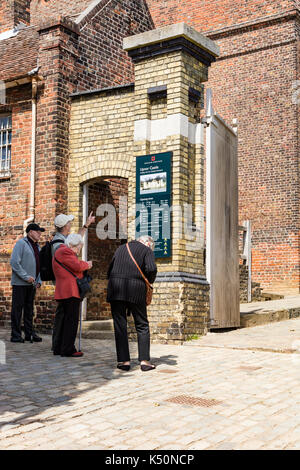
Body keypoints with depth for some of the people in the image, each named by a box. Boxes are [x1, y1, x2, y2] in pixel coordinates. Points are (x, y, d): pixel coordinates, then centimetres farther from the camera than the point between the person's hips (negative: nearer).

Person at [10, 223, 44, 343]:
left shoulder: (37, 246, 17)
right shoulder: (21, 243, -7)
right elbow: (14, 262, -16)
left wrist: (39, 281, 9)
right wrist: (26, 277, -18)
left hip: (31, 284, 7)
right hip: (20, 283, -7)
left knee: (29, 309, 11)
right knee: (17, 308, -2)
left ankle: (29, 334, 17)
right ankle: (16, 335, 2)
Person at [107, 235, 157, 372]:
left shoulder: (121, 248, 26)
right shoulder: (147, 250, 11)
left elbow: (110, 270, 23)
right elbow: (151, 269, -6)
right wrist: (149, 281, 12)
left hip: (115, 288, 3)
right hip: (136, 289, -3)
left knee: (120, 325, 4)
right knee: (142, 325, 6)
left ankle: (124, 360, 0)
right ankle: (144, 360, 1)